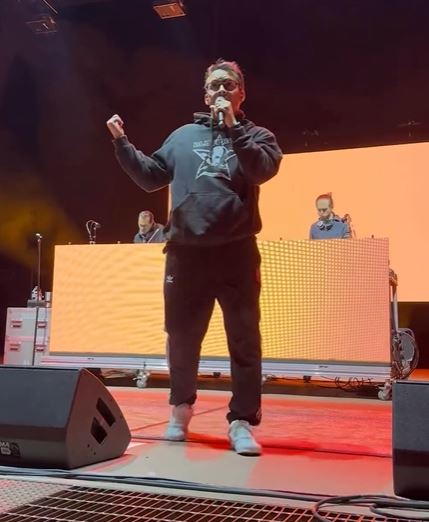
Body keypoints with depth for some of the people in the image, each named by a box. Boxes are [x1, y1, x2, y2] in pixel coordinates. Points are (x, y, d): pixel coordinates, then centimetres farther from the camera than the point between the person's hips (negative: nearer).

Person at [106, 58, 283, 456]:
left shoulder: (256, 135, 9)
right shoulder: (184, 135, 16)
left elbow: (264, 169, -12)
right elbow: (151, 176, 16)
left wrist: (232, 127, -14)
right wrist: (122, 143, 9)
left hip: (236, 252, -2)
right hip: (185, 251, 2)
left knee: (244, 338, -1)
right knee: (182, 336, 11)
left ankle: (241, 421, 7)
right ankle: (181, 408, 30)